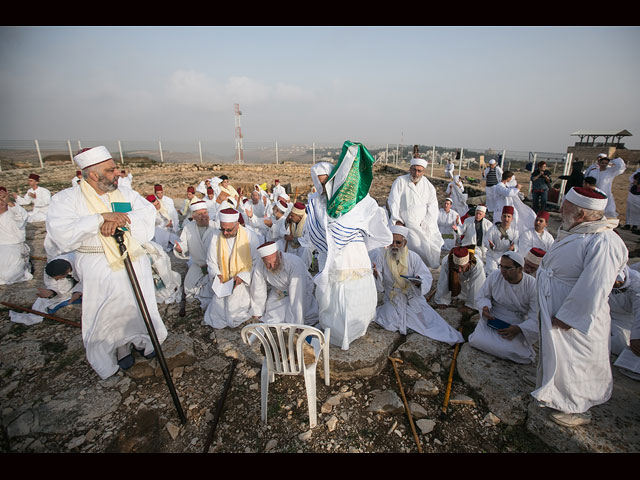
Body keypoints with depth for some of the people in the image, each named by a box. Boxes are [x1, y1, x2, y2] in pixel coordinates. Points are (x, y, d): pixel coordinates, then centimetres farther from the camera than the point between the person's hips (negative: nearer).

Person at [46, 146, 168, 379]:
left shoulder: (125, 193, 5)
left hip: (135, 262, 3)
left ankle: (141, 340, 40)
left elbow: (148, 212, -8)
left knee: (141, 306, 15)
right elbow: (62, 233, -20)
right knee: (109, 314, 10)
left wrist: (122, 218, -24)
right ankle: (121, 349, 34)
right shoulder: (66, 199, -6)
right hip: (99, 270, -3)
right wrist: (101, 217, -26)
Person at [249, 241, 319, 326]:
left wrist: (296, 324, -39)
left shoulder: (295, 263, -38)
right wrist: (257, 314, 3)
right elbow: (258, 292, -9)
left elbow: (297, 296, -39)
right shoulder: (259, 267, -24)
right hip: (280, 291, 3)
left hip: (302, 292, -3)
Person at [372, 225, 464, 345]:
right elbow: (379, 286, -10)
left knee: (428, 320, -14)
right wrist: (376, 275, -34)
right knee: (390, 324, -18)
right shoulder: (381, 256, -9)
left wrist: (419, 281, -32)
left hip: (413, 298, 1)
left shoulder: (413, 257, -6)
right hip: (393, 300, -1)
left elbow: (427, 277, -9)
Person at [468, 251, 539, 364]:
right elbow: (481, 297, 6)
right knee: (477, 341, -25)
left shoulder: (532, 285, -11)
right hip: (492, 319, 1)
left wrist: (519, 328, -27)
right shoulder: (494, 275, -5)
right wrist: (485, 307, -18)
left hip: (518, 324, 0)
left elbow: (537, 317, -11)